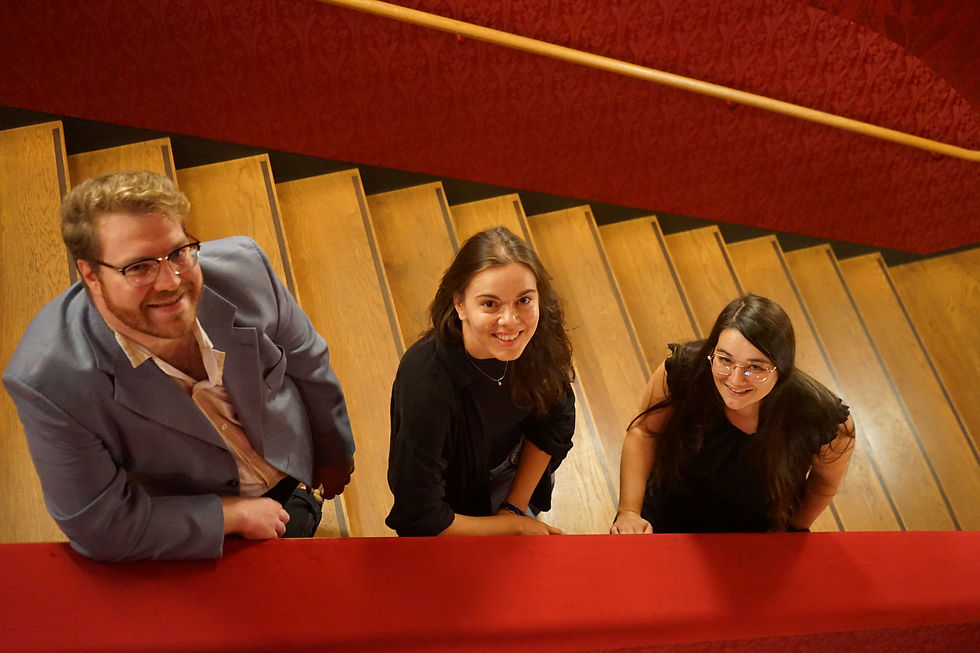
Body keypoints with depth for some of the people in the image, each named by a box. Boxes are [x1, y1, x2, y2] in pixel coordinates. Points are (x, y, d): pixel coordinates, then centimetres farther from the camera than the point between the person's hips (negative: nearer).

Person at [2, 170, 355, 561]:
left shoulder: (242, 269, -25)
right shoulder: (46, 382, -35)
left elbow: (306, 362, -5)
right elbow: (100, 529, -26)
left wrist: (334, 454, 10)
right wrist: (236, 514, -21)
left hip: (291, 479, 3)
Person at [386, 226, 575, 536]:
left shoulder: (540, 338, -24)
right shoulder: (427, 381, -39)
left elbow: (556, 421, -4)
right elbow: (419, 519, -31)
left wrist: (515, 507, -9)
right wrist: (517, 525, -19)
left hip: (517, 481, 4)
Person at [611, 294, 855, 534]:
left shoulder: (820, 418, -28)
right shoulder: (683, 371, -27)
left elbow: (826, 479, -4)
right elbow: (644, 431, -7)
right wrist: (629, 511, -12)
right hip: (664, 522, -3)